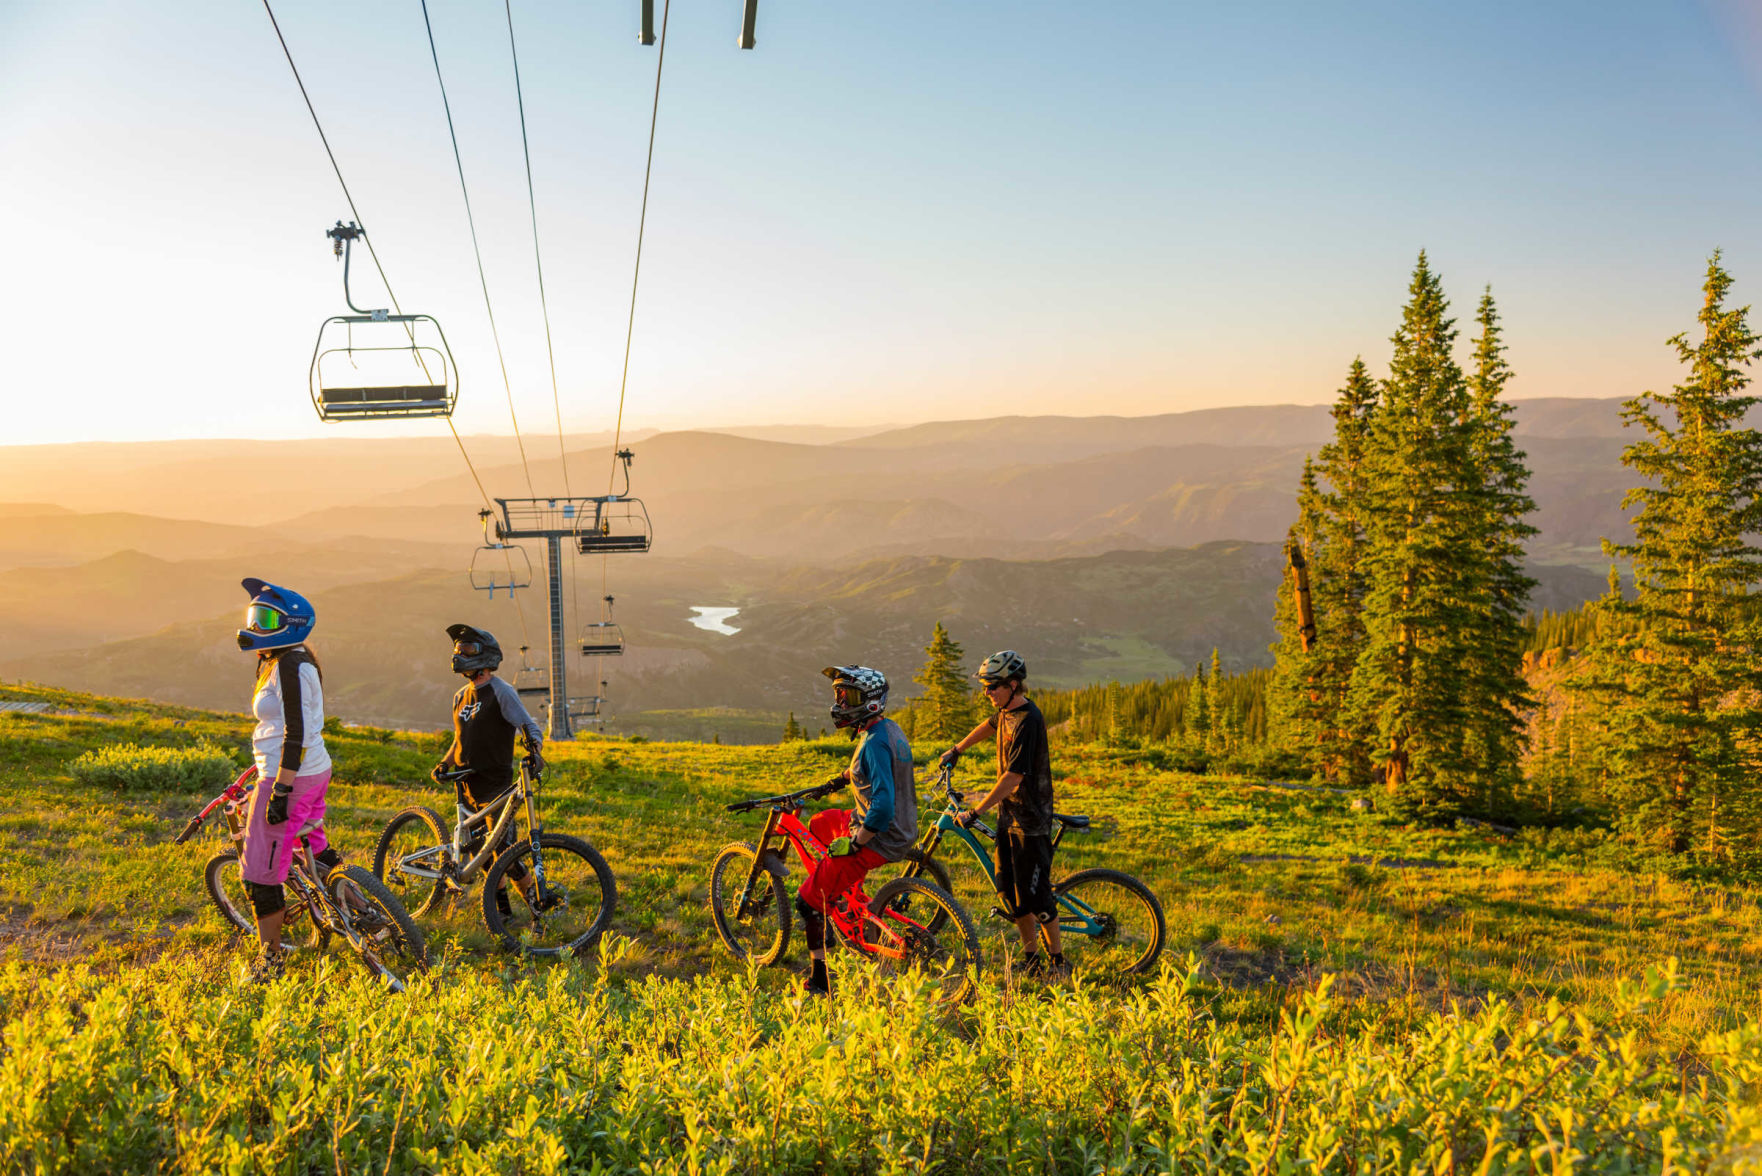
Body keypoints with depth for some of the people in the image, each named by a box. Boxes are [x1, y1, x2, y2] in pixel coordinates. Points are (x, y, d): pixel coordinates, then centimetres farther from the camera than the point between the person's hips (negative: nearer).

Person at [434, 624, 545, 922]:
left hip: (495, 784, -7)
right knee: (478, 849, 8)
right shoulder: (461, 697, 15)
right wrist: (444, 763, 8)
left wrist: (535, 751, -33)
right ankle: (501, 906, 19)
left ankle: (534, 899, 6)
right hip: (466, 783, 7)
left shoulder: (501, 692, -8)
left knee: (502, 849, -12)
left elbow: (530, 726, -14)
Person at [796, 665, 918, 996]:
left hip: (879, 838, -10)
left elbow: (883, 804, -32)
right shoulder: (890, 729, 6)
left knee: (809, 901, 0)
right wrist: (845, 776, 38)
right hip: (902, 829, 10)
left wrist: (852, 843, -25)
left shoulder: (875, 742, -24)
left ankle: (821, 982, 5)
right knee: (819, 826, 31)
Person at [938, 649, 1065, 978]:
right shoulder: (1007, 711, 5)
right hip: (1009, 815, 9)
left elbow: (1013, 777, -26)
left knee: (1034, 892, -3)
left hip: (1030, 818, -9)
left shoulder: (1028, 721, -22)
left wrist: (975, 812, -24)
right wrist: (956, 750, 41)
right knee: (1008, 889, 10)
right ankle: (1031, 959, 22)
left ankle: (1058, 963, 11)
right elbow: (988, 726, 31)